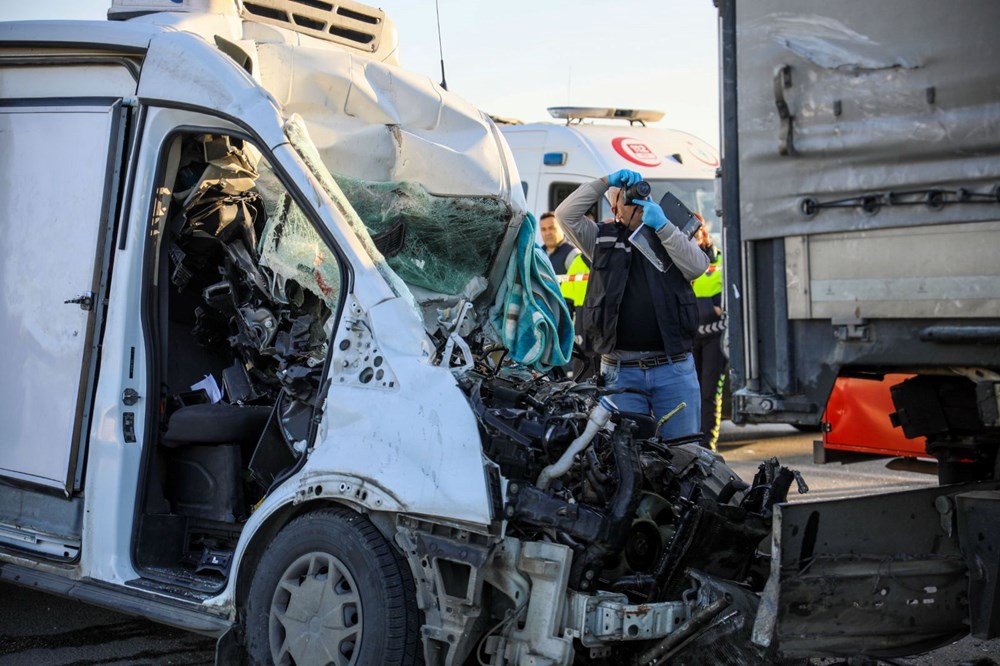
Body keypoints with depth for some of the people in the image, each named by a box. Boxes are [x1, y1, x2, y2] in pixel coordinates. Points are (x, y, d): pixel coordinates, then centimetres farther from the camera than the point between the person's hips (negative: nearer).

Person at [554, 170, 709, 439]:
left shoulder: (674, 235, 14)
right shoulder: (604, 238, 12)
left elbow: (697, 266, -5)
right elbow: (566, 214, -1)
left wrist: (662, 226, -10)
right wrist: (606, 182, -4)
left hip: (674, 368, 0)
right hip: (621, 371, 0)